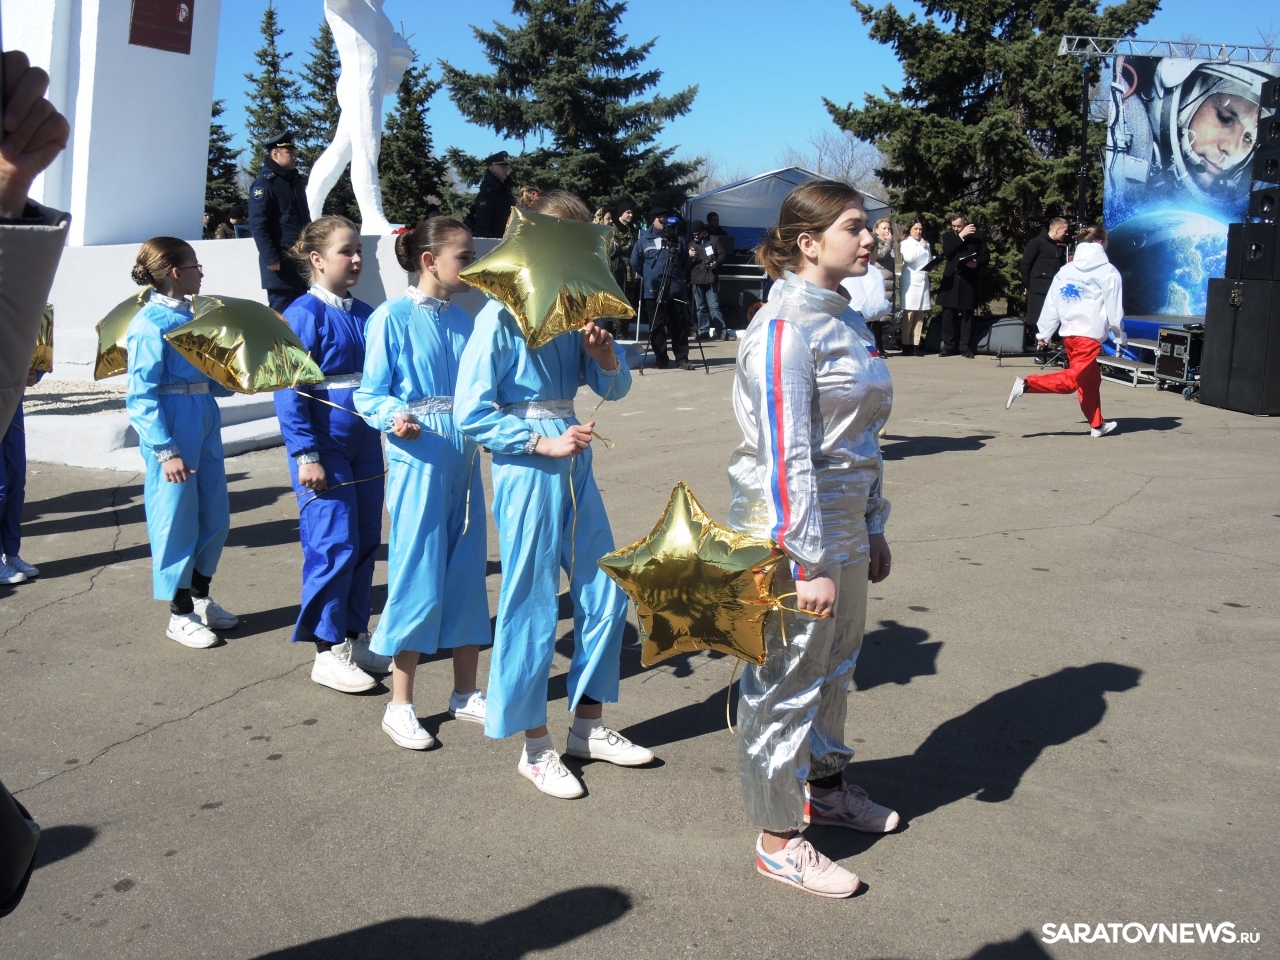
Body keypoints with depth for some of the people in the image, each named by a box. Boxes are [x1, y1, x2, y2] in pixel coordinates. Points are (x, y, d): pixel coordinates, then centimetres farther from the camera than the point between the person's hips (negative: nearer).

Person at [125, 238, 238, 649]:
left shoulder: (192, 316, 9)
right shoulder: (150, 324, -14)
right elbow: (141, 396, -16)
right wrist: (166, 451, -19)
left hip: (204, 421, 8)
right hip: (172, 428, -8)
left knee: (215, 515, 14)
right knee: (176, 519, 3)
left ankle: (200, 598, 32)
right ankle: (180, 615, 17)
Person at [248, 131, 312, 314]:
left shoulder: (297, 181, 17)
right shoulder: (264, 184, -9)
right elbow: (257, 225, -16)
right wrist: (270, 258, -20)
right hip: (280, 263, -8)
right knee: (281, 312, -5)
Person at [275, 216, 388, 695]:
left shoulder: (365, 315, 9)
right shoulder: (303, 314, -11)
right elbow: (289, 391, -14)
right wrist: (305, 455, -18)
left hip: (365, 444, 7)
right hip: (324, 446, -7)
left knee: (366, 542, 11)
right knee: (334, 545, -5)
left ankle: (355, 638, 26)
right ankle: (328, 652, 8)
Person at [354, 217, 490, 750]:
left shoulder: (463, 319, 9)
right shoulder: (393, 317, -9)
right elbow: (370, 395, -9)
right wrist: (395, 417, -27)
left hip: (464, 457, 7)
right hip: (418, 457, -7)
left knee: (468, 571, 11)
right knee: (419, 575, -2)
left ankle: (465, 694, 26)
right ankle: (400, 706, 12)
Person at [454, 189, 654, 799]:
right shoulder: (501, 318, -12)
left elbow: (615, 389, 13)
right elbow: (471, 413, -13)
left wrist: (603, 354, -8)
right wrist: (543, 443, -15)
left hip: (574, 466, 7)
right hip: (526, 470, -7)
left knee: (605, 593, 12)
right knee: (531, 604, 3)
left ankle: (589, 725, 29)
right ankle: (534, 746, 18)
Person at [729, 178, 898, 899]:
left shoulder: (845, 319, 10)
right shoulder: (784, 327, -18)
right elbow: (784, 457, -22)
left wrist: (872, 528, 18)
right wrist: (811, 564, -22)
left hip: (843, 527, 9)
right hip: (791, 535, -9)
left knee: (837, 663, 22)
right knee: (788, 683, 4)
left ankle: (823, 785, 44)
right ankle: (779, 839, 19)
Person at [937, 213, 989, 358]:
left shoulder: (977, 236, 5)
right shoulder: (948, 236, 10)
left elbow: (986, 256, 5)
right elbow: (947, 251, -9)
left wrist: (977, 262, -15)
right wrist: (961, 236, -12)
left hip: (968, 281, -1)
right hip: (951, 280, 1)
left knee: (967, 315, 2)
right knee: (948, 314, 1)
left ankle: (966, 347, 6)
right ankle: (948, 346, 7)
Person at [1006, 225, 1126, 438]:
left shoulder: (1065, 270, 11)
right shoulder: (1108, 272, -3)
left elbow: (1051, 304, 9)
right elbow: (1114, 309, -1)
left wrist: (1044, 334, 14)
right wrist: (1121, 338, 9)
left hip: (1068, 333, 7)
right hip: (1090, 335, -7)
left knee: (1090, 379, 17)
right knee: (1072, 379, -7)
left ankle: (1097, 424, 22)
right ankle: (1027, 384, -22)